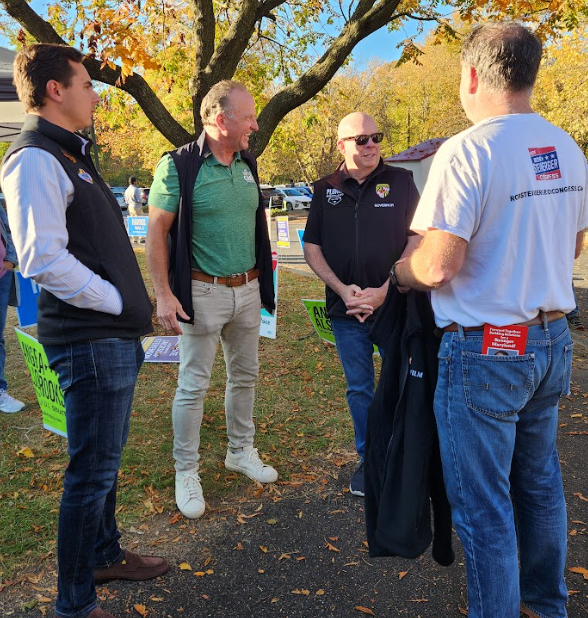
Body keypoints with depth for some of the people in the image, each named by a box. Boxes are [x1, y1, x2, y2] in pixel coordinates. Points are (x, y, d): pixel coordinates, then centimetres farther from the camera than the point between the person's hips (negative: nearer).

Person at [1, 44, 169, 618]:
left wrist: (129, 307, 15)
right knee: (91, 472, 1)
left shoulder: (69, 154, 17)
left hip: (113, 335, 10)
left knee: (105, 460, 22)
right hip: (89, 339, -10)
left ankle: (104, 555, 41)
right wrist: (115, 301, -15)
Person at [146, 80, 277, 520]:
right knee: (193, 384, 2)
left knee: (245, 376, 16)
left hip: (247, 289, 7)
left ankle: (242, 452, 35)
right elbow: (157, 231, -11)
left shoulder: (247, 164, 8)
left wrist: (263, 280, 15)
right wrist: (164, 294, -17)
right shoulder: (179, 166, -12)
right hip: (203, 293, -6)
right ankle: (187, 472, 18)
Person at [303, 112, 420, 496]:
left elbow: (418, 240, -5)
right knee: (359, 388, 11)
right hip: (346, 308, 2)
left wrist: (385, 291, -13)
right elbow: (312, 247, 7)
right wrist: (342, 289, -7)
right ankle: (369, 460, 27)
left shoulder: (401, 181, 1)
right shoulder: (326, 190, 7)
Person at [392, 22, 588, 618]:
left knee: (483, 507, 7)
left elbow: (438, 266, -22)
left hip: (484, 350, -8)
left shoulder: (466, 151, -18)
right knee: (540, 483, 24)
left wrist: (397, 271, -1)